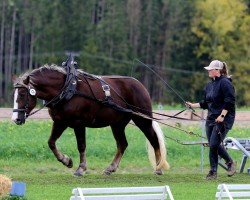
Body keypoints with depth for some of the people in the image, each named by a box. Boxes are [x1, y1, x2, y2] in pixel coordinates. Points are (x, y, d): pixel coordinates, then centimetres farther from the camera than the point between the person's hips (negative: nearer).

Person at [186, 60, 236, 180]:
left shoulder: (225, 83, -11)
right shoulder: (209, 85, 15)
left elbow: (229, 102, -17)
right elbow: (205, 103, 21)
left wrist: (222, 116, -22)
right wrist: (193, 105, 9)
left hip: (224, 119, -8)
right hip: (211, 119, 8)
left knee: (214, 144, -15)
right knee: (212, 146, 5)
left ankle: (230, 162, 6)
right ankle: (213, 172, 10)